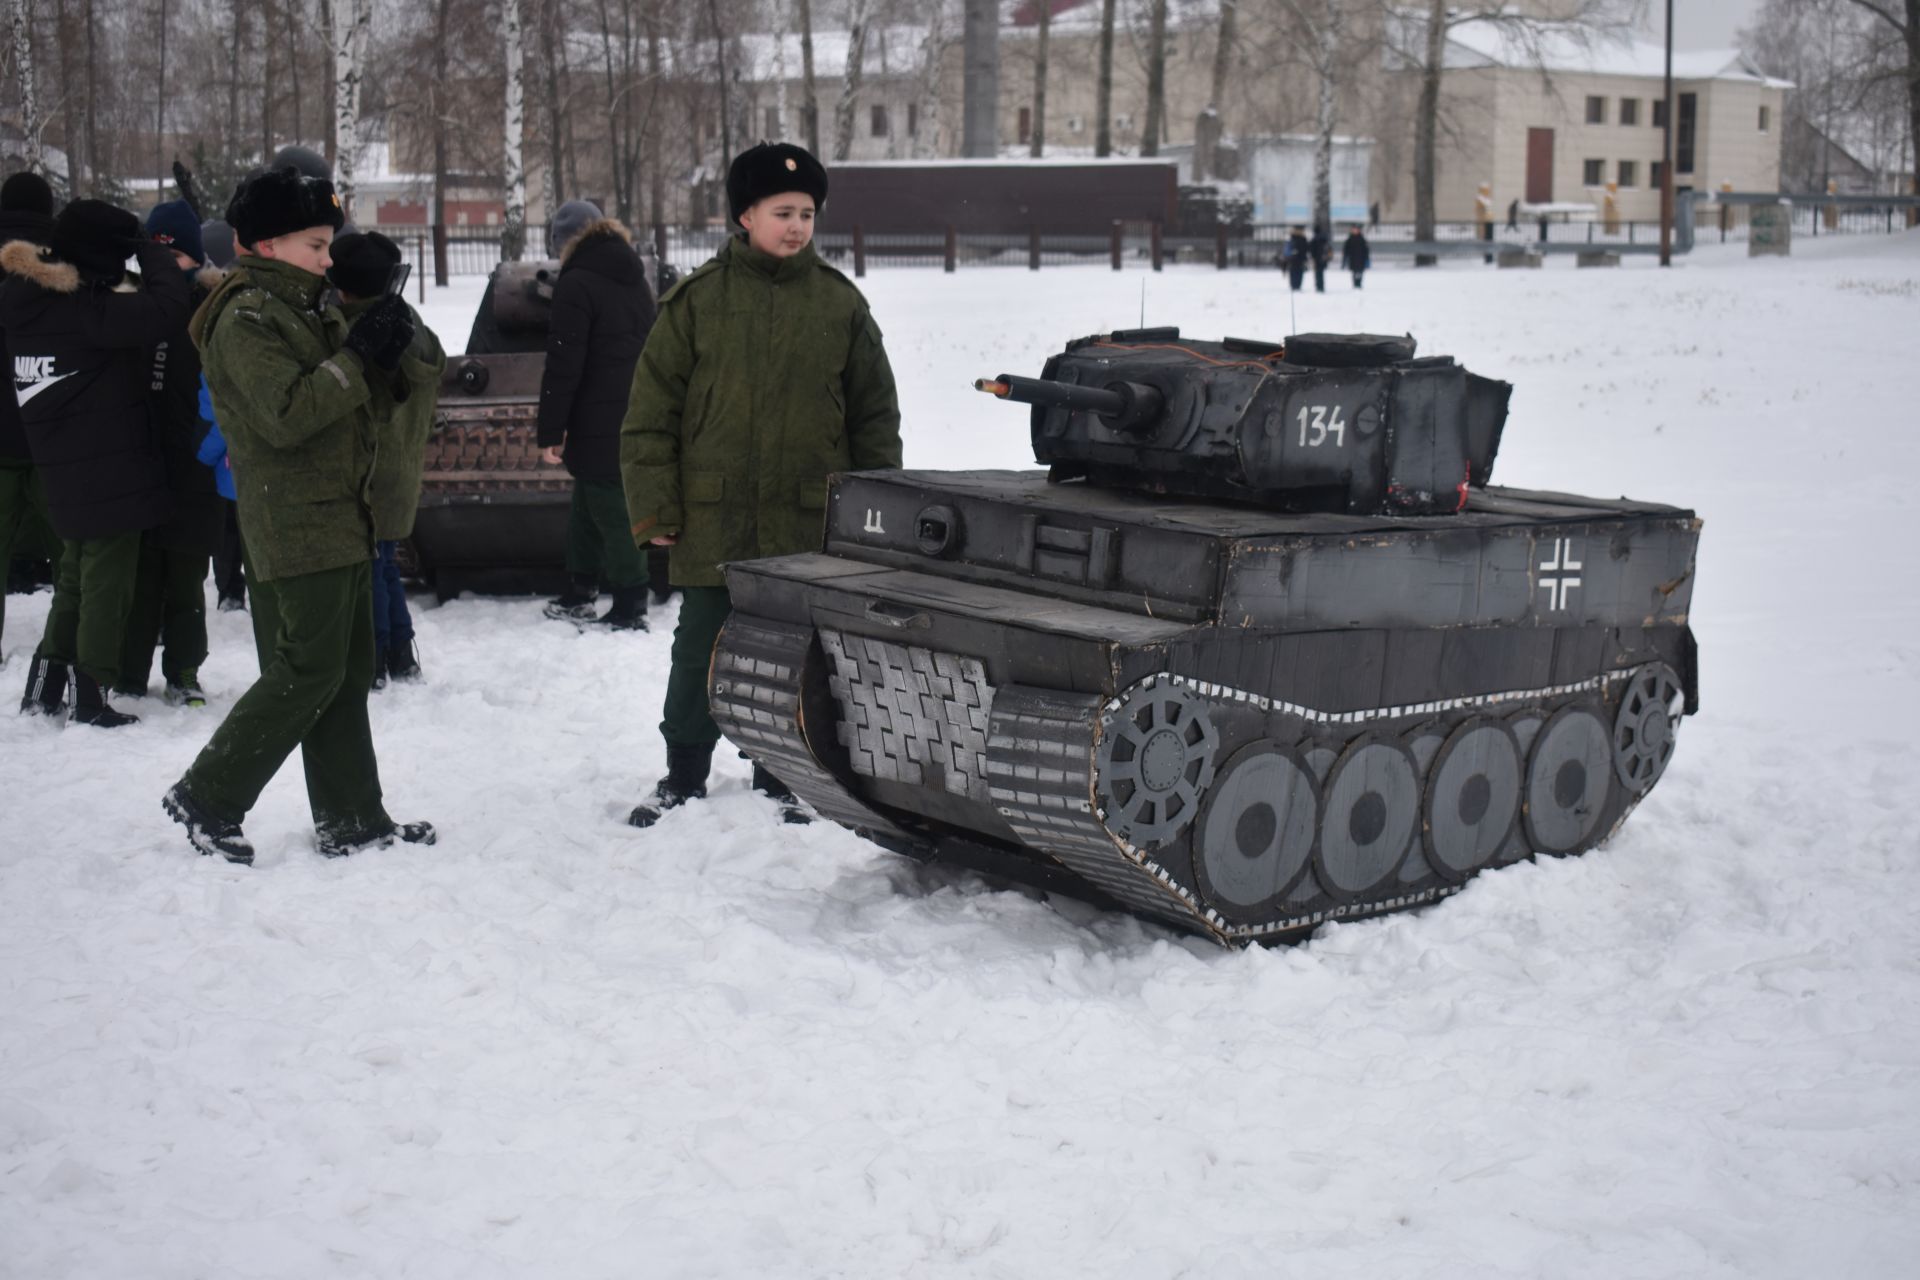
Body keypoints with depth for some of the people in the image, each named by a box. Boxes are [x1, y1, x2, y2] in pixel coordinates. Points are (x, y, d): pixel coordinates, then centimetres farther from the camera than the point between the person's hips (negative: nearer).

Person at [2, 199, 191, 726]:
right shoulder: (85, 308, -21)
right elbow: (165, 308, -31)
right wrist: (151, 252, -14)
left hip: (64, 473, 8)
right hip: (112, 473, -8)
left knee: (75, 577, 21)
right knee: (106, 583, 2)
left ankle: (44, 685, 23)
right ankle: (91, 697, 6)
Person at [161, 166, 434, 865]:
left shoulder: (306, 306, 17)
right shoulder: (247, 318, -13)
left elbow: (348, 394, 22)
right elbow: (286, 414, -24)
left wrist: (382, 349, 3)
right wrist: (358, 353, -20)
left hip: (340, 518, 10)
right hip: (296, 525, -10)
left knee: (347, 672, 11)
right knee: (309, 670, -8)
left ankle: (352, 819, 17)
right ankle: (205, 796, 4)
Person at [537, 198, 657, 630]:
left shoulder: (577, 283, -12)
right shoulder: (635, 279, 15)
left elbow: (563, 366, -16)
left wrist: (550, 431, -12)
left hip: (599, 426, -9)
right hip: (636, 416, 9)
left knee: (611, 513, -3)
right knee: (587, 510, 19)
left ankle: (630, 609, 0)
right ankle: (580, 594, 28)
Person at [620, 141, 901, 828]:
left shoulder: (840, 303, 4)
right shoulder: (697, 299, -1)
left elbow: (875, 413, 9)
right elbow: (651, 411, 0)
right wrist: (654, 507, -4)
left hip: (810, 526, 1)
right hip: (713, 522, -1)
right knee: (700, 654, 8)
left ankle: (780, 778, 26)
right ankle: (684, 776, 23)